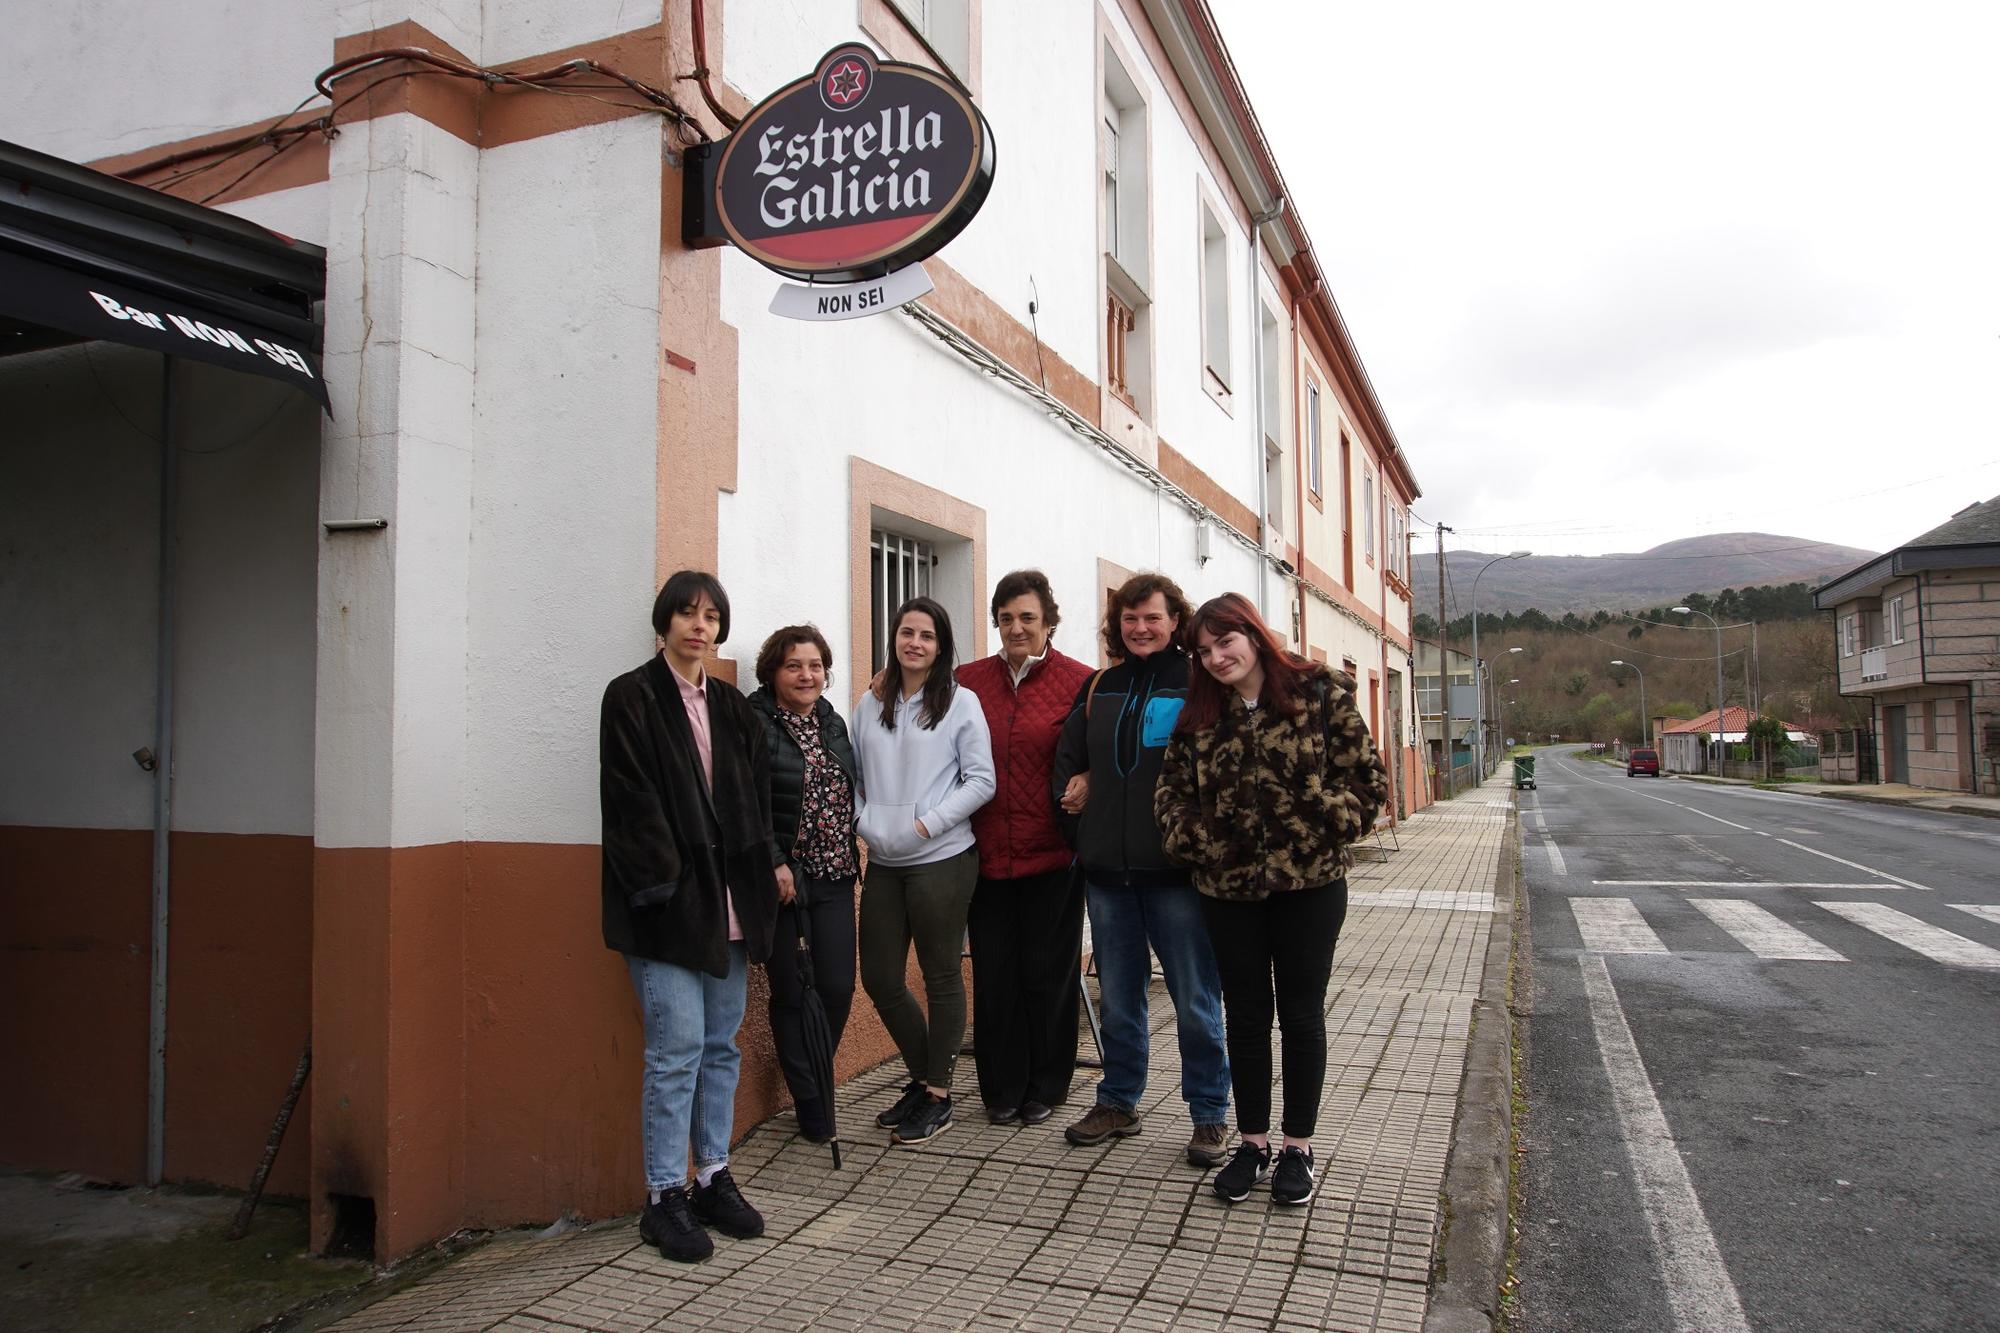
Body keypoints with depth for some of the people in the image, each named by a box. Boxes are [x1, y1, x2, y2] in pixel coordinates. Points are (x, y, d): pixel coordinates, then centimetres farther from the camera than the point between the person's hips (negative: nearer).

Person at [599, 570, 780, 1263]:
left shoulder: (730, 705, 14)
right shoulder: (633, 697, -4)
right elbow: (632, 797, -12)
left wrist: (763, 868, 3)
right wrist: (665, 881, -16)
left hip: (726, 900, 6)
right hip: (666, 900, -6)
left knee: (722, 1044, 12)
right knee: (677, 1047, -5)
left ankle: (714, 1178, 25)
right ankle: (665, 1198, 8)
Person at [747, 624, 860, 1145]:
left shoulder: (832, 723, 13)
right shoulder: (755, 725, -9)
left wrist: (851, 858, 13)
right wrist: (774, 864, -19)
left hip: (834, 877, 6)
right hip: (783, 880, -5)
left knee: (838, 986, 3)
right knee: (791, 992, 4)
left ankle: (815, 1080, 28)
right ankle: (810, 1101, 20)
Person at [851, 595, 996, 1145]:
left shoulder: (961, 702, -4)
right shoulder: (871, 704, 8)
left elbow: (981, 781, -7)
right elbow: (854, 774, 13)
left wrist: (927, 824, -13)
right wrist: (865, 823, -2)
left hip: (941, 860, -5)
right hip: (883, 863, 5)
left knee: (941, 977, 6)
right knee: (879, 980, 10)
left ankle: (938, 1095, 21)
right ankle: (924, 1077, 31)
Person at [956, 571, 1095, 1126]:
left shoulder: (1080, 683, -4)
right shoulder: (967, 680, 4)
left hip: (1052, 855, -2)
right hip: (986, 854, 2)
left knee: (1047, 972, 10)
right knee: (993, 974, 10)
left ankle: (1045, 1087, 27)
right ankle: (1001, 1088, 26)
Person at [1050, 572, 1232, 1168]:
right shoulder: (1098, 688, 12)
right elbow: (1066, 762, 18)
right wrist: (1077, 791, 2)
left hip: (1177, 868, -5)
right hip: (1107, 870, 5)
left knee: (1196, 1000, 4)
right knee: (1117, 995, 16)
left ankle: (1209, 1114, 19)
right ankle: (1118, 1102, 31)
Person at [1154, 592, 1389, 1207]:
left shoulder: (1320, 694, -5)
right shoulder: (1199, 717, 6)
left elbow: (1366, 780, -6)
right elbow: (1171, 792, 10)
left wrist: (1322, 828, -16)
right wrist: (1192, 840, -6)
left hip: (1309, 885, -3)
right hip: (1227, 889, 3)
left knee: (1301, 1015, 9)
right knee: (1246, 1016, 11)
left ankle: (1298, 1147, 23)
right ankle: (1252, 1142, 25)